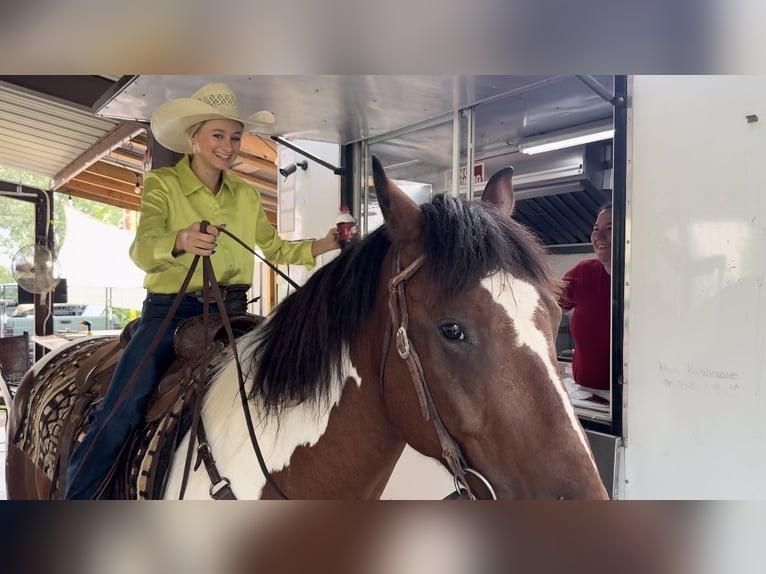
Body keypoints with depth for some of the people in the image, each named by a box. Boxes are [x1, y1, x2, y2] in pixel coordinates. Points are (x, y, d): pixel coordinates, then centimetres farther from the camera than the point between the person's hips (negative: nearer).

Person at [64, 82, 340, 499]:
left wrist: (321, 245, 5)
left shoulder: (247, 195, 12)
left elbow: (273, 248, 20)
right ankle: (77, 495, -2)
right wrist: (180, 241, -40)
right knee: (120, 410, -19)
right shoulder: (162, 184, -2)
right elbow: (142, 249, -18)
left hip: (231, 311, 4)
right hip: (170, 311, -3)